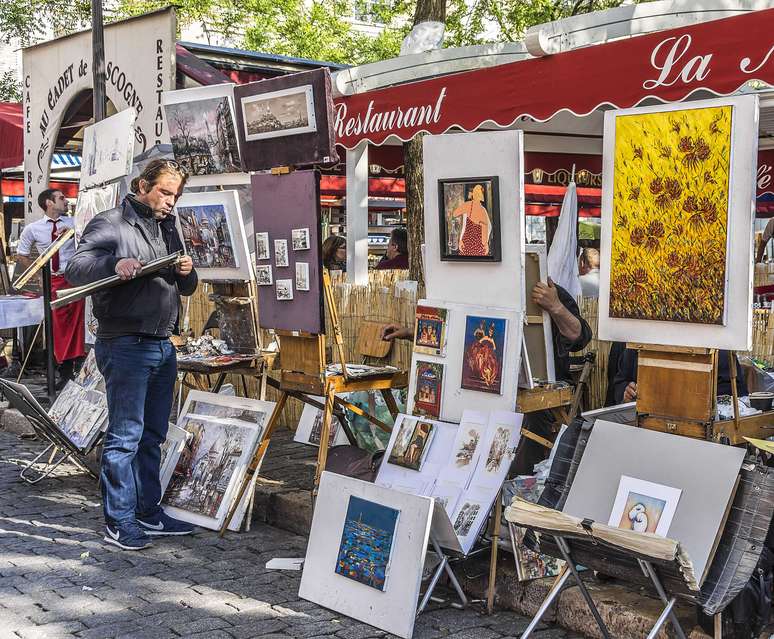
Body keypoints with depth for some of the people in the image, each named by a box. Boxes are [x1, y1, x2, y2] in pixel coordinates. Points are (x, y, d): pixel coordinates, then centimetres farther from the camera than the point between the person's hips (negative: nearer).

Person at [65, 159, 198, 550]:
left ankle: (149, 513, 23)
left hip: (163, 346, 8)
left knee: (152, 436, 14)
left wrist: (186, 273, -2)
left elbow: (187, 289, 21)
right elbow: (75, 268, -16)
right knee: (125, 435, -5)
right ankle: (118, 521, 3)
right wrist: (115, 262, -32)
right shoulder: (110, 225, -5)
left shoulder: (168, 228, 19)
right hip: (126, 345, -8)